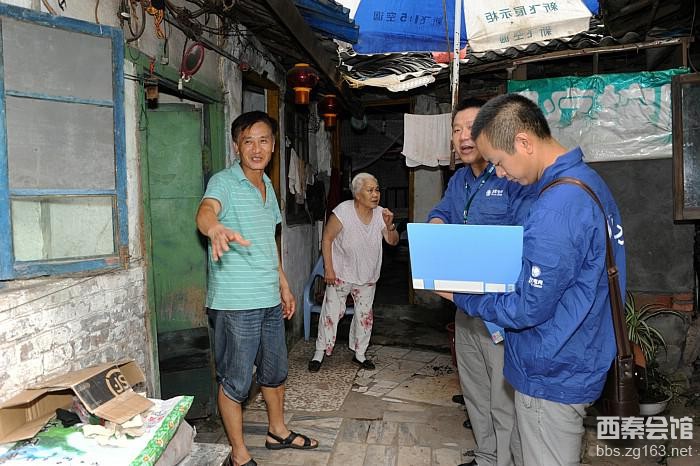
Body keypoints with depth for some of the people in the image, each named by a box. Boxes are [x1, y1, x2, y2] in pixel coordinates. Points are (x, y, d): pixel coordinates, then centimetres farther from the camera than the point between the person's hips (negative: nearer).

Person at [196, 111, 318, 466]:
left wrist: (284, 286, 21)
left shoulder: (267, 186, 11)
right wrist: (215, 228, -59)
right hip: (234, 303, -7)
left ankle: (278, 431, 42)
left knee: (275, 372, 21)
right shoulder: (224, 182, -12)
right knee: (235, 382, 6)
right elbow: (206, 210, -35)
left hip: (269, 300, 8)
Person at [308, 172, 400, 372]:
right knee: (332, 313, 0)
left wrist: (389, 226, -26)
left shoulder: (380, 214, -6)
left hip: (367, 276, 5)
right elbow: (327, 238, -13)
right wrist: (328, 268, -15)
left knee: (365, 315, 13)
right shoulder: (343, 211, -19)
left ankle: (359, 354, 30)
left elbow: (393, 241, -5)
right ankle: (319, 353, 17)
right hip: (341, 273, -4)